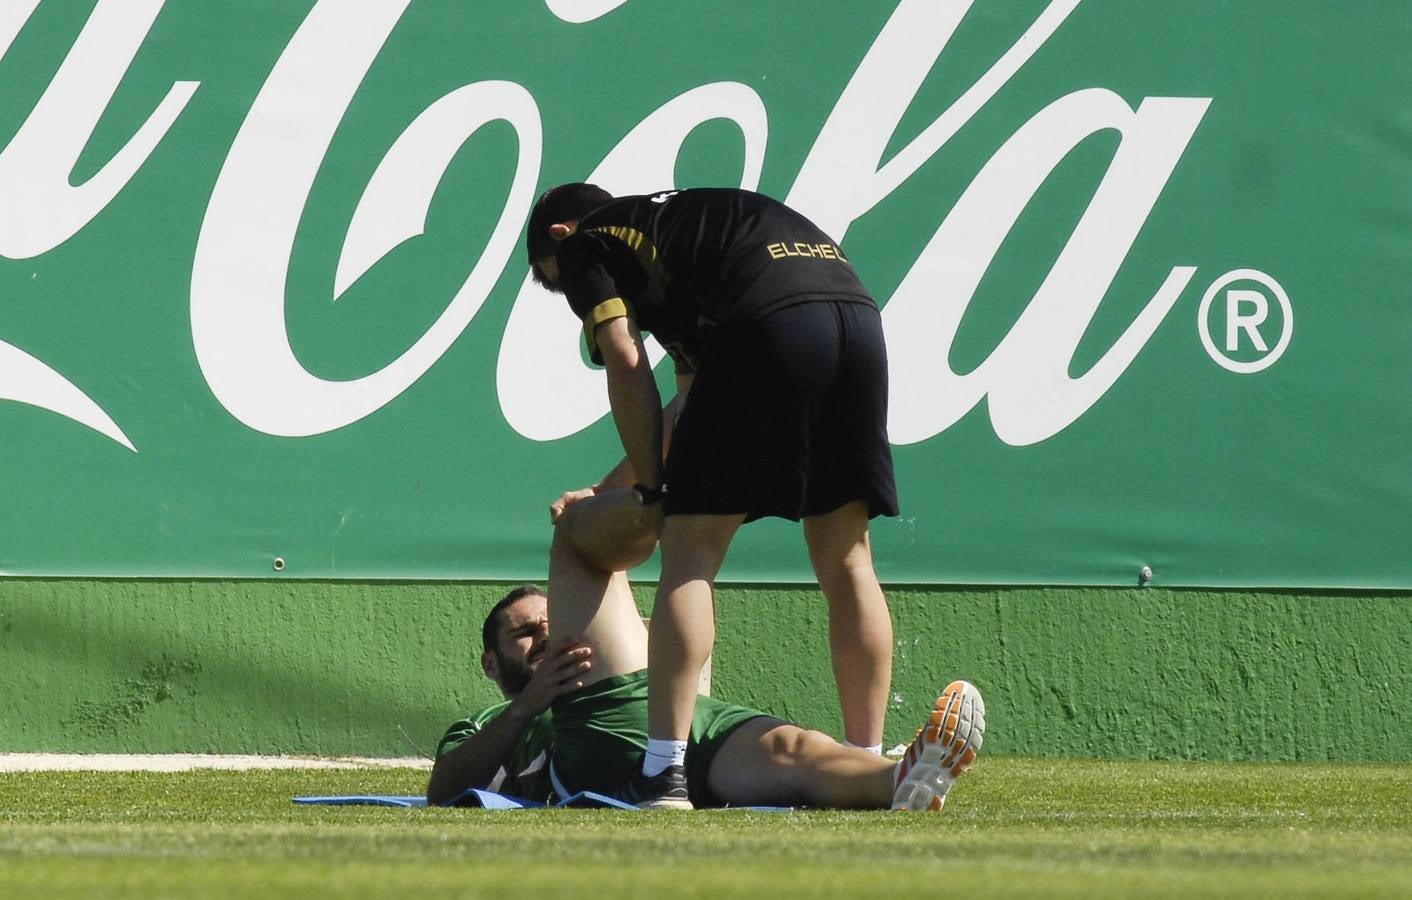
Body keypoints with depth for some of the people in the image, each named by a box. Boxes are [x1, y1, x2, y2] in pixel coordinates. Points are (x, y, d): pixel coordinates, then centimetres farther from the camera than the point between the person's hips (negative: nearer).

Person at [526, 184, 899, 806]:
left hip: (767, 329, -7)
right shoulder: (681, 223, 40)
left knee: (689, 554, -1)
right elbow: (694, 399, 40)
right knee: (845, 564, 14)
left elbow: (627, 366, 5)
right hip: (859, 316, 7)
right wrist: (607, 489, 42)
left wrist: (651, 488, 12)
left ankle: (664, 770, -8)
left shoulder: (584, 245, 19)